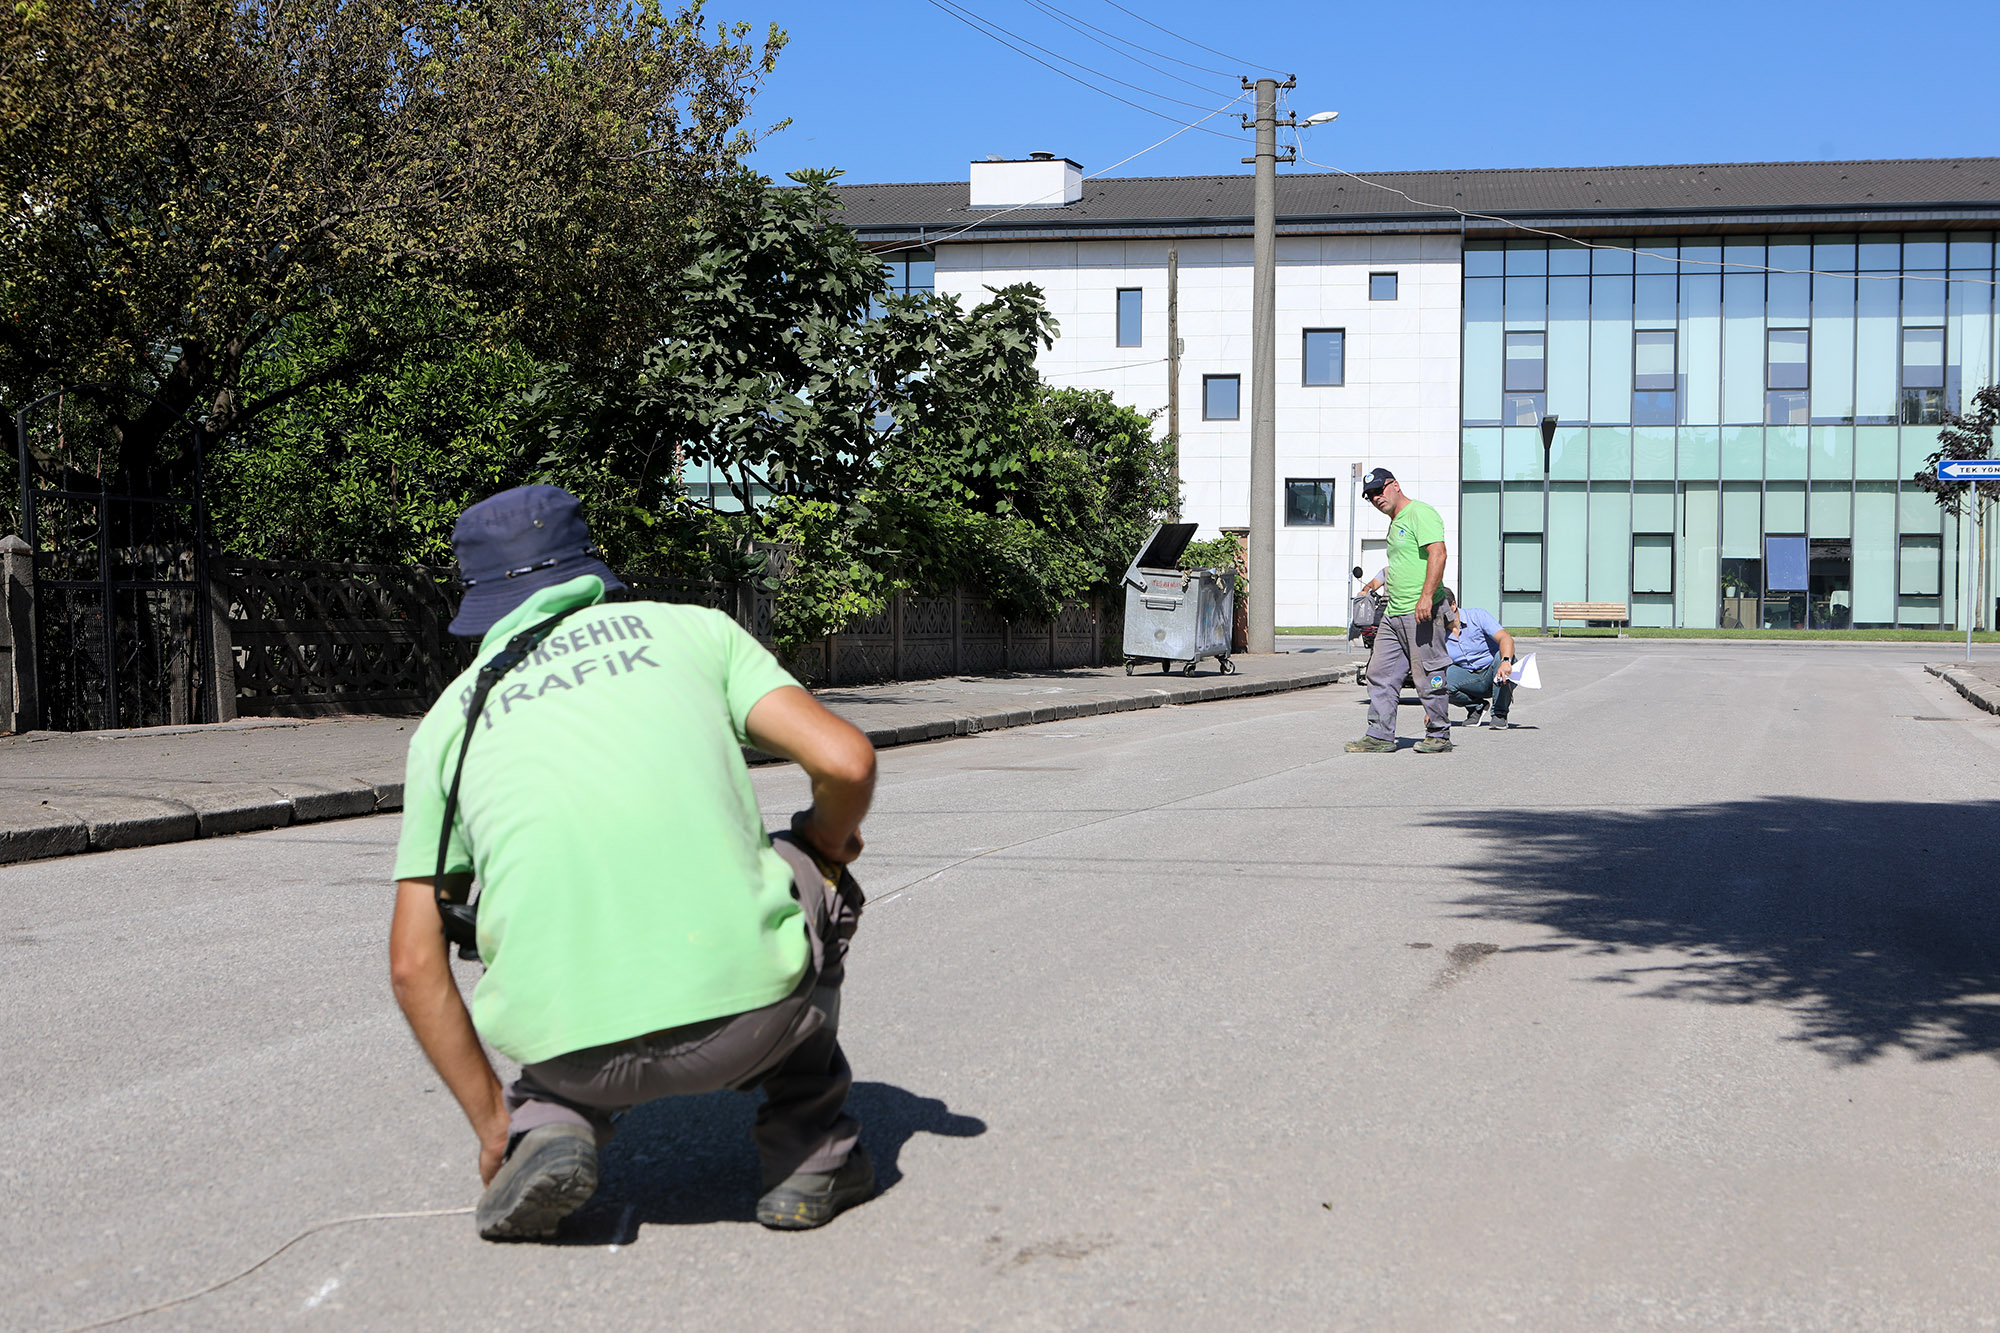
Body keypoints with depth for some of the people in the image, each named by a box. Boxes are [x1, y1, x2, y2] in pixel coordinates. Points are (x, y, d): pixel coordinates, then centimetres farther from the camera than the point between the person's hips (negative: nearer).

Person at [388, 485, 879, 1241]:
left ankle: (543, 1124, 9)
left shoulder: (451, 717, 18)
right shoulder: (694, 627, 16)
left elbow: (414, 964, 14)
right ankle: (808, 1149, 26)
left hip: (572, 1051, 2)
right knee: (811, 877, 32)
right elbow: (846, 762, 3)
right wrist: (828, 839, 26)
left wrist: (490, 1119, 25)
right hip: (744, 1011, -2)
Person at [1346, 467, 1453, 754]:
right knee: (1380, 674, 6)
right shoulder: (1395, 523, 22)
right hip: (1394, 613, 10)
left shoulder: (1420, 513, -8)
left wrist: (1426, 596, -26)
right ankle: (1380, 736, 10)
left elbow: (1438, 553, -19)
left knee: (1427, 676, -4)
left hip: (1421, 612, -10)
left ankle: (1439, 735, 7)